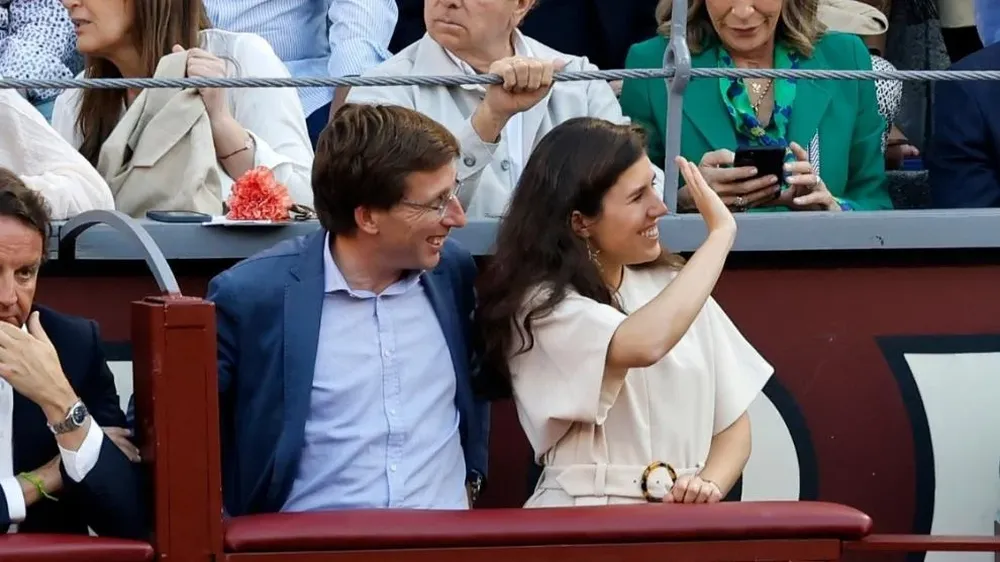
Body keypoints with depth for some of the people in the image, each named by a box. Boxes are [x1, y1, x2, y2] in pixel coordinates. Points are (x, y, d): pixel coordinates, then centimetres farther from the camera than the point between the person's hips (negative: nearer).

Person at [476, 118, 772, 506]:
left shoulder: (673, 286, 12)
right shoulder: (540, 305, -5)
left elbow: (732, 423, 13)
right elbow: (644, 345, -23)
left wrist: (710, 484, -8)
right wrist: (721, 233, -12)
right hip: (582, 526, -3)